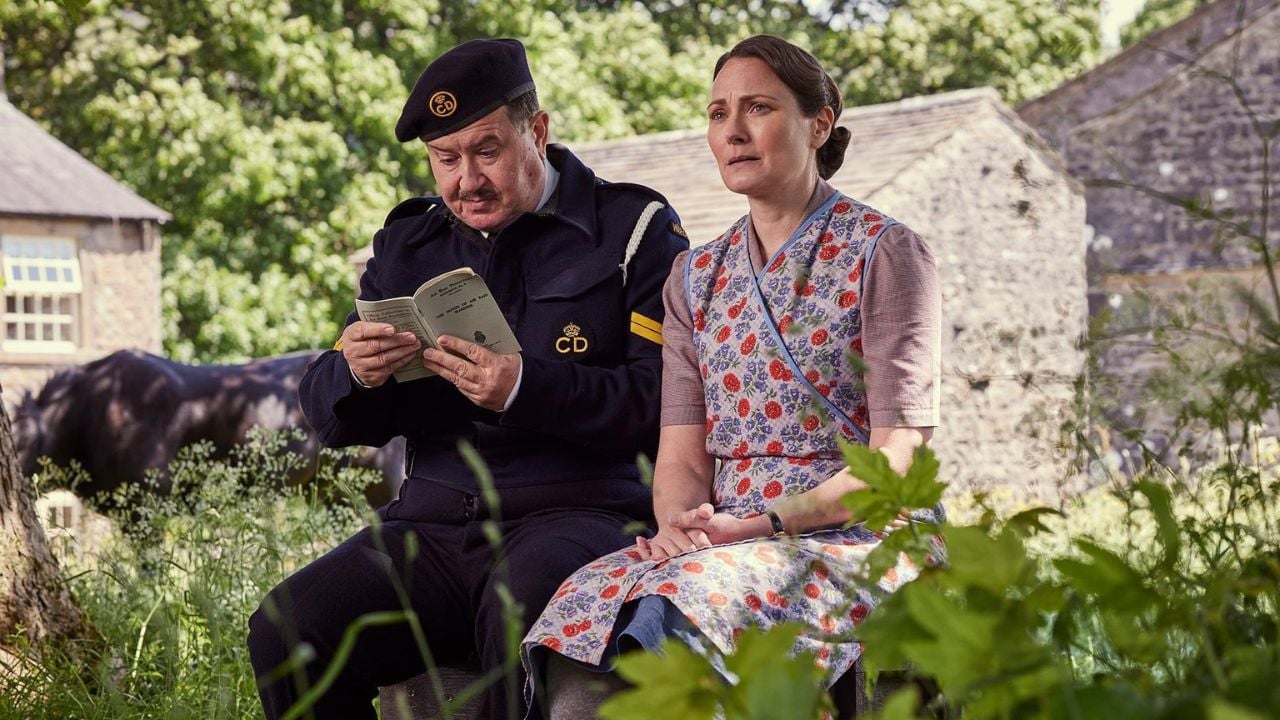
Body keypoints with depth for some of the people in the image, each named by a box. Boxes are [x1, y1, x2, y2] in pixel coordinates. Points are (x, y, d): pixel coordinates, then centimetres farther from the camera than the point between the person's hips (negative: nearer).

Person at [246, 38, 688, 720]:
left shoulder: (633, 229, 4)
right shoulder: (406, 244, 18)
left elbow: (666, 403, -9)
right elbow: (327, 415, 16)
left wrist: (526, 387, -21)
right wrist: (353, 374, -9)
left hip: (580, 511, -4)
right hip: (431, 523, 5)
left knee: (520, 619, -38)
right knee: (284, 631, -21)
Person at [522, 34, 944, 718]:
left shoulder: (884, 252, 1)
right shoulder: (697, 276, 17)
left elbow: (894, 458, -7)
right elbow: (682, 456, 11)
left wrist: (757, 523, -19)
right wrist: (680, 524, -13)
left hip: (856, 535, -4)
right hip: (726, 540, 5)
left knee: (671, 610, -35)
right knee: (583, 604, -29)